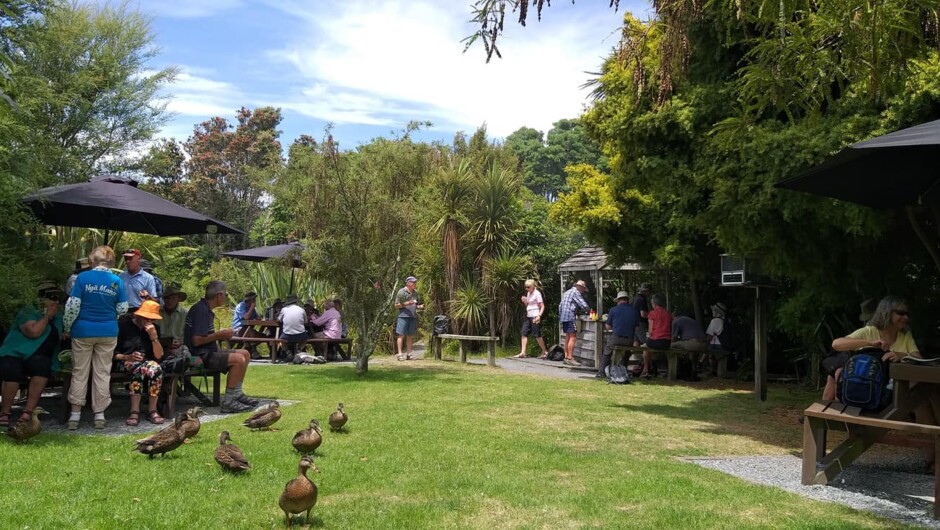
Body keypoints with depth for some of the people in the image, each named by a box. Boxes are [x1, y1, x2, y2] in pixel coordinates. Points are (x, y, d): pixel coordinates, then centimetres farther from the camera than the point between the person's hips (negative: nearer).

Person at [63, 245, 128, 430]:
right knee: (102, 374, 8)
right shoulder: (117, 281, -4)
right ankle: (99, 415, 11)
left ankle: (75, 416, 9)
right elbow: (122, 309, 0)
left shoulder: (83, 277, -9)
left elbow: (72, 306, -10)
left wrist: (67, 328, 2)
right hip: (108, 332, 1)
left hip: (83, 331, -1)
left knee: (79, 373, 8)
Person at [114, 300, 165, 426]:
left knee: (156, 368, -33)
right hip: (125, 363, -3)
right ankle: (134, 410, -39)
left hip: (147, 361, 3)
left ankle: (152, 410, -28)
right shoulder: (123, 326, -1)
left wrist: (154, 337, -10)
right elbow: (113, 354, -3)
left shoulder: (154, 329, 11)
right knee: (139, 368, -38)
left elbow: (158, 356, 2)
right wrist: (128, 357, -21)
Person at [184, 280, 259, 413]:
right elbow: (196, 340, -25)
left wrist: (220, 335, 5)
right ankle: (228, 401, -19)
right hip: (200, 356, -11)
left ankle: (237, 393, 13)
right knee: (238, 359, -25)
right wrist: (219, 335, -15)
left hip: (208, 352, 11)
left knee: (245, 354, 9)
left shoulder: (206, 309, 15)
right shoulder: (201, 310, -18)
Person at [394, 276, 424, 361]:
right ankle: (400, 354, -6)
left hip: (413, 316, 5)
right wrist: (406, 303, -16)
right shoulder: (401, 292, -1)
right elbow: (396, 305, -3)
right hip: (403, 316, -5)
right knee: (401, 335, -6)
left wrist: (420, 306, 2)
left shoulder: (415, 293, 17)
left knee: (410, 336, 5)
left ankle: (408, 354, 9)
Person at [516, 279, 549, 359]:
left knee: (537, 335, -4)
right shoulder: (528, 293, 15)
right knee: (524, 334, -1)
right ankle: (522, 353, -3)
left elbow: (542, 306, -11)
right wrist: (524, 301, 3)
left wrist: (539, 316, -23)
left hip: (535, 317, -8)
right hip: (528, 316, 8)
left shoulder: (537, 293, -9)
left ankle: (545, 352, 8)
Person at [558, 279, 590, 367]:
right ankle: (570, 358, -17)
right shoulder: (576, 292, -6)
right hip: (569, 317, -10)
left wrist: (560, 316, 27)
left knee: (568, 337, 13)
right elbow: (583, 305, -12)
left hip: (563, 317, 10)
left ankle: (566, 357, 15)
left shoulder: (567, 292, 23)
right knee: (573, 337, -12)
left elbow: (560, 306, 25)